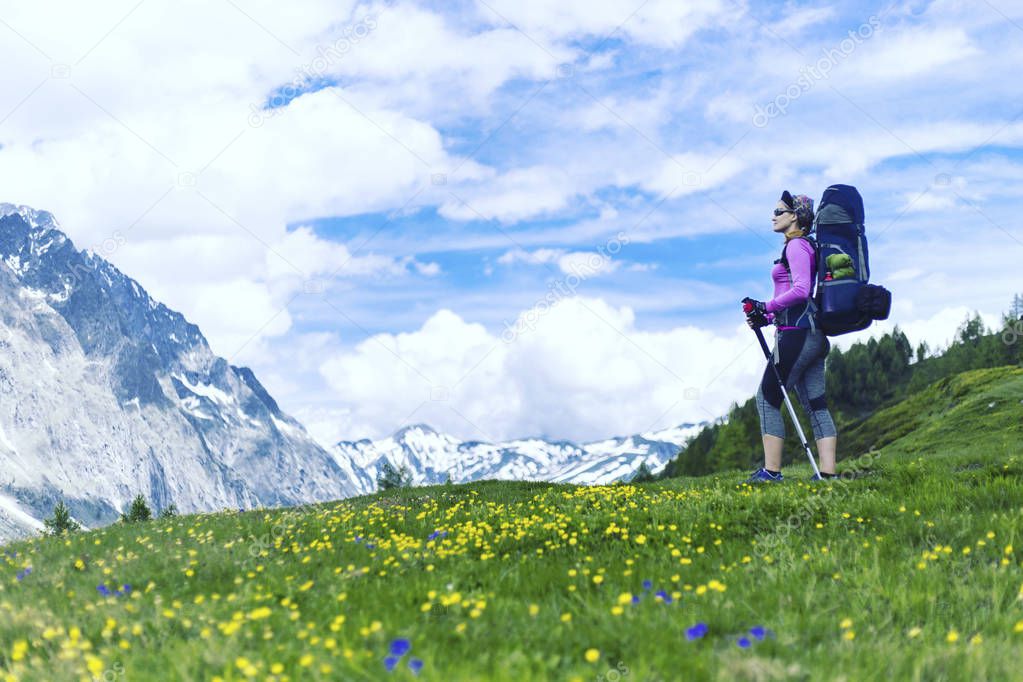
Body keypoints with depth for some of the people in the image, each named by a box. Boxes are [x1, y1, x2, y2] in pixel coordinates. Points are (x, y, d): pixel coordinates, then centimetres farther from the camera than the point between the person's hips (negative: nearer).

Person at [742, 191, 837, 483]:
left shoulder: (796, 245, -7)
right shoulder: (802, 246, 22)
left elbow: (800, 290, -20)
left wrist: (767, 306, -12)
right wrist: (764, 317, 13)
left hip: (797, 332, -10)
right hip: (812, 334, 10)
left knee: (767, 397, -5)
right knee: (815, 403, 5)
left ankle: (771, 470, -7)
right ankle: (827, 472, 1)